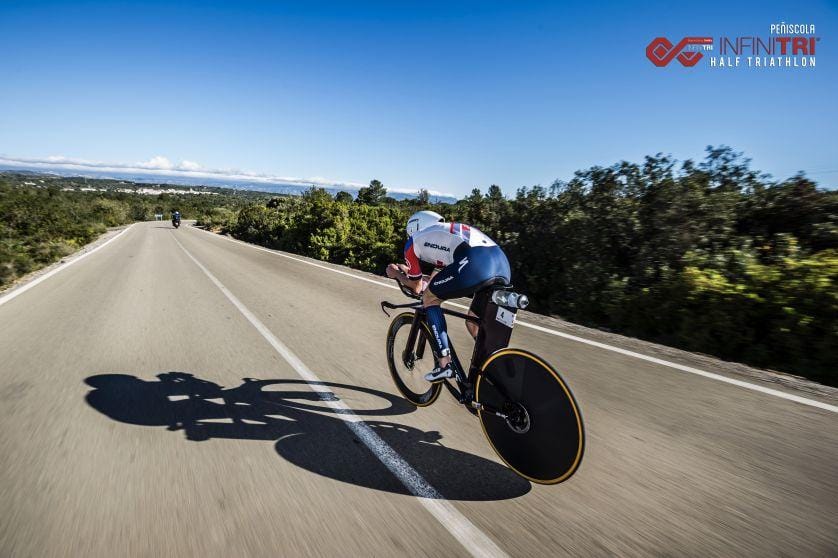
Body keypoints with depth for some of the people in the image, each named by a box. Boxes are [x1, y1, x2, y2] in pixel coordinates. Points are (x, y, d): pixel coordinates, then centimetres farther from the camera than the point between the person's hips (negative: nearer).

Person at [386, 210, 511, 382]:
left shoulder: (413, 242, 21)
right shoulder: (445, 233, 39)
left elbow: (416, 287, 28)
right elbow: (438, 273, 49)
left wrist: (396, 274, 46)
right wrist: (408, 269, 60)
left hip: (475, 264, -7)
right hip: (502, 263, 7)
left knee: (429, 298, 17)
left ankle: (445, 365, 11)